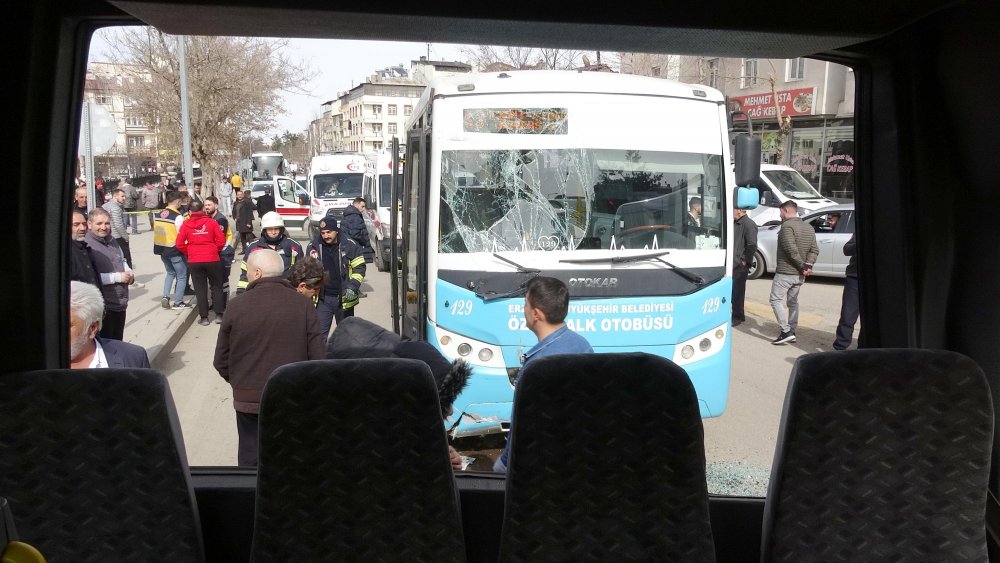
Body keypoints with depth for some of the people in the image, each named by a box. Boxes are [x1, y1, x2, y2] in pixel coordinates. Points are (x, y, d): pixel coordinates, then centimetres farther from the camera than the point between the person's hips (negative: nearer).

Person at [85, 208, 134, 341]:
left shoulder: (112, 241, 9)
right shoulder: (86, 245, -17)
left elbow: (122, 260, 27)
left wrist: (128, 272, 5)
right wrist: (117, 277, -21)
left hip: (120, 304, 8)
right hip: (103, 307, -8)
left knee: (118, 343, 21)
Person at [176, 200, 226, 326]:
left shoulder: (186, 224, -1)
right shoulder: (211, 222, -3)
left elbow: (180, 244, -3)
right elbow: (221, 240, -5)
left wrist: (188, 253, 13)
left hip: (194, 261, 0)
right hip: (212, 259, 0)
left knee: (200, 289, 7)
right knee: (216, 287, 12)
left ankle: (204, 317, 8)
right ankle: (219, 314, 11)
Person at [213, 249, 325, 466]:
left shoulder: (237, 307, -9)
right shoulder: (303, 305, -8)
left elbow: (221, 361, -1)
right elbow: (318, 355, -8)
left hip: (248, 399, 0)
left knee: (250, 460, 15)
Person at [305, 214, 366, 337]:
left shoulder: (349, 245, -5)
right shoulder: (313, 247, 0)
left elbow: (359, 267, -1)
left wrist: (352, 287, -13)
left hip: (344, 298, -1)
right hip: (322, 298, 1)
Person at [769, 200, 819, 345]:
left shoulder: (787, 226, -14)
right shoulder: (809, 228, 13)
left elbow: (791, 250, -23)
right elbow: (814, 250, 6)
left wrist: (802, 266, -14)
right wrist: (808, 265, -6)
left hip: (785, 272, -8)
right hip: (799, 275, 8)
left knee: (776, 300, -3)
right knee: (793, 302, 16)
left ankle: (786, 331, -12)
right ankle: (792, 333, 18)